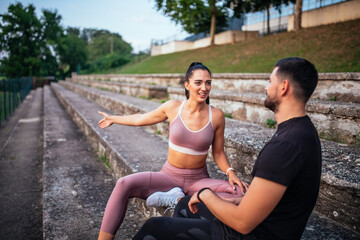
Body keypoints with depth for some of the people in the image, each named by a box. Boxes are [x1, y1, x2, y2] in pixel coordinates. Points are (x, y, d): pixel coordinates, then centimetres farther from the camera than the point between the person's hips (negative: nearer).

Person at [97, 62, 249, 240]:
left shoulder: (216, 116, -6)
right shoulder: (172, 108, -5)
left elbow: (218, 153, 5)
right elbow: (140, 119, 13)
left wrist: (230, 172, -15)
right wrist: (113, 119, 25)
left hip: (198, 180, 0)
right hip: (169, 176, 0)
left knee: (241, 193, -27)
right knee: (124, 184, -24)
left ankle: (179, 200, -19)